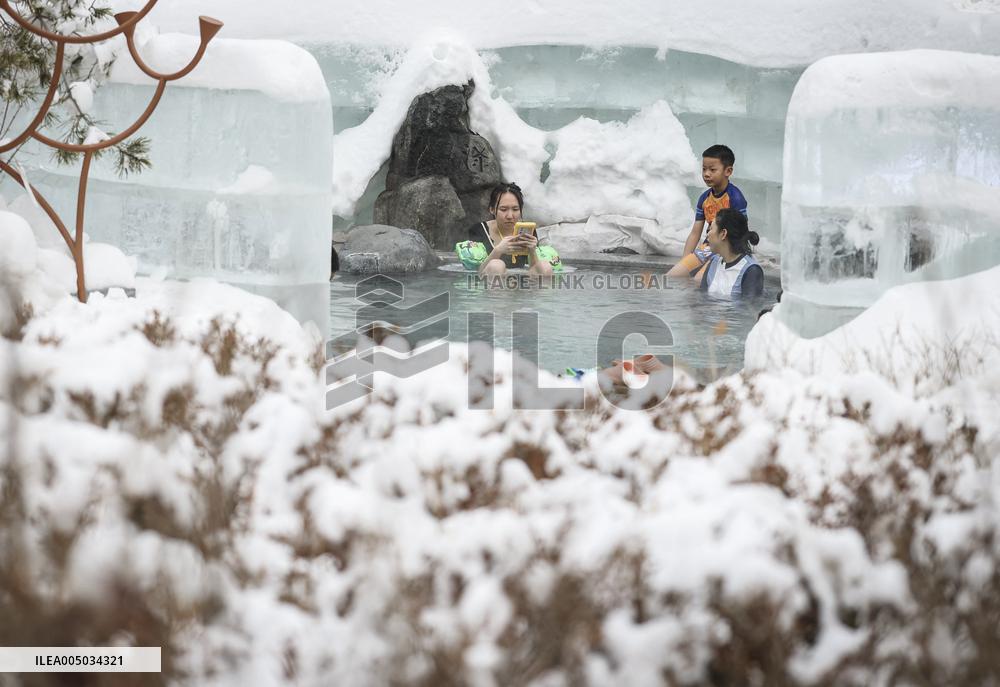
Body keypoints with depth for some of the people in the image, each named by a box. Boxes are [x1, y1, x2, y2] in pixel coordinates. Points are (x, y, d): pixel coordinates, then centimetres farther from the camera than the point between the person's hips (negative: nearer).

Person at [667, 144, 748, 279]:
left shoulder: (735, 198, -13)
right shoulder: (704, 198, 8)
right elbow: (695, 234, 11)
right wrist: (683, 261, 2)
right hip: (707, 248, 8)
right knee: (670, 277, -4)